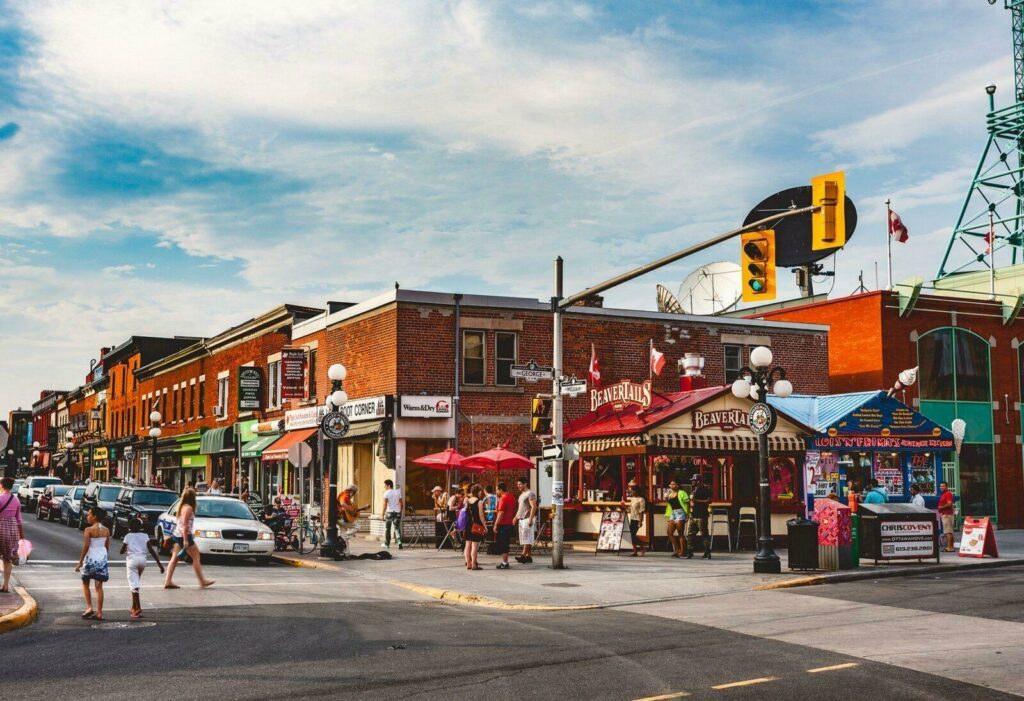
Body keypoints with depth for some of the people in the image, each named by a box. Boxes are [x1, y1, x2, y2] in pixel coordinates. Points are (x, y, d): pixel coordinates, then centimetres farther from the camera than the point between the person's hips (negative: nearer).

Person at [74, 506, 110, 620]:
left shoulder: (89, 530, -12)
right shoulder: (106, 530, 3)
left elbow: (85, 547, -15)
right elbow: (107, 546, 8)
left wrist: (80, 563, -10)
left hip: (91, 559, -4)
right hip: (102, 559, 4)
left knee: (85, 583, 17)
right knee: (99, 586, 6)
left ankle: (89, 607, 6)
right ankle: (99, 612, 4)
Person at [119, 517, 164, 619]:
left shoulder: (128, 536, 0)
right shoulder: (145, 536, 6)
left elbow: (122, 551, 2)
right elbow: (151, 550, -1)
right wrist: (159, 563, -3)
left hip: (132, 559, -4)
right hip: (142, 559, 4)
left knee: (134, 584, -7)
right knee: (136, 583, 22)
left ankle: (138, 609, -20)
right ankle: (134, 607, 28)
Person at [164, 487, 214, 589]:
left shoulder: (181, 506, 12)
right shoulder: (188, 508, -15)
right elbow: (185, 524, -20)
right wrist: (185, 540, -21)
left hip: (177, 535, 9)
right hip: (184, 535, -9)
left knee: (174, 558, 6)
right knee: (196, 557, 1)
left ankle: (168, 581, 2)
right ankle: (202, 581, 7)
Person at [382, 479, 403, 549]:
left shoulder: (386, 493, -5)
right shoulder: (398, 492, 10)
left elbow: (385, 504, -12)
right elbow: (402, 503, 11)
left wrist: (383, 514, -10)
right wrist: (401, 511, 22)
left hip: (389, 512, -3)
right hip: (397, 512, 4)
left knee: (387, 528, 10)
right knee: (397, 528, 2)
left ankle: (387, 544, 19)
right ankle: (399, 541, -19)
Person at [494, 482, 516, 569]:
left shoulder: (503, 498, -16)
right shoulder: (511, 497, 12)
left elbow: (501, 512, -21)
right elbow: (514, 510, 19)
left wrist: (496, 524, -18)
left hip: (503, 524, -9)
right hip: (510, 523, 9)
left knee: (502, 545, -3)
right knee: (506, 543, 16)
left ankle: (504, 563, -2)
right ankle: (505, 561, 22)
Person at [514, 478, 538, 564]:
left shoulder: (530, 494, -10)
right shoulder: (522, 494, 20)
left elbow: (533, 507, -17)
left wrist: (530, 519, -24)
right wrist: (516, 517, 20)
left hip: (527, 519, -9)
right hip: (521, 519, 9)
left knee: (527, 538, -13)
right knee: (525, 539, 7)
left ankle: (523, 556, -20)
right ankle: (528, 556, 9)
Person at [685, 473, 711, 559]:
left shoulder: (705, 489, -6)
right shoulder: (693, 489, 18)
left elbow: (708, 501, -16)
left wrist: (697, 500, -19)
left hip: (701, 516, -8)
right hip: (693, 516, 8)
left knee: (704, 534, -5)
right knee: (689, 534, 5)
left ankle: (707, 553, 0)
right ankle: (689, 553, 9)